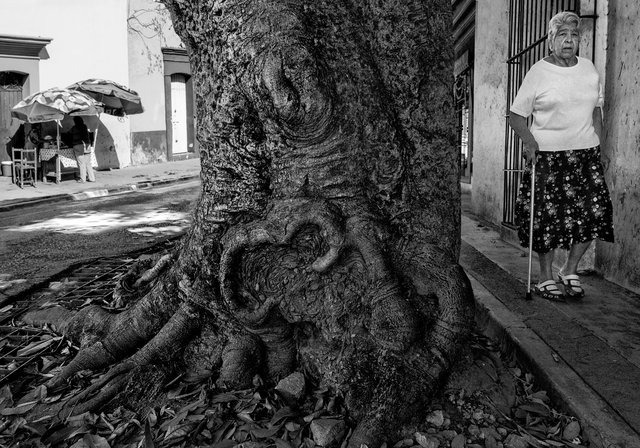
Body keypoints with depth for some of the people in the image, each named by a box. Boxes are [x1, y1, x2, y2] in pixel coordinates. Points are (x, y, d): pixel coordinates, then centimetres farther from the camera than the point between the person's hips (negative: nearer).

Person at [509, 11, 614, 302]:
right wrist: (529, 139, -17)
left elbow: (597, 111, 19)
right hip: (547, 155, -4)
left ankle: (570, 271, 15)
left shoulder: (589, 69, 11)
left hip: (585, 152, 4)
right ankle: (545, 278, 14)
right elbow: (516, 115, -1)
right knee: (548, 216, -2)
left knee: (594, 212, -4)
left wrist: (598, 146, 9)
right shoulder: (538, 73, -2)